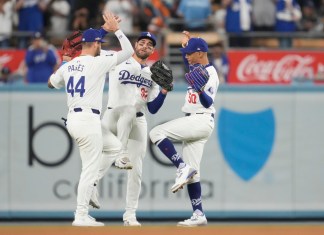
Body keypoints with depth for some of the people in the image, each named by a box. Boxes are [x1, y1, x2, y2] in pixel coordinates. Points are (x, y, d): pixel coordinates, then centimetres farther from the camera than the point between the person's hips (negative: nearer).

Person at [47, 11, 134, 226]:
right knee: (90, 169, -3)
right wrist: (116, 29, -1)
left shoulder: (67, 66, 10)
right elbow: (128, 51, -6)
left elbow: (51, 83, 28)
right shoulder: (97, 63, -9)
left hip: (72, 119, 8)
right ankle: (81, 216, -4)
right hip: (88, 120, -8)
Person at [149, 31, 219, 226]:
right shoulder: (198, 68, 15)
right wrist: (187, 42, 30)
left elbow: (208, 102, -25)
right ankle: (199, 215, 5)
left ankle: (183, 168, -21)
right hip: (193, 123, 10)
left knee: (157, 133, -20)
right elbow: (189, 64, 40)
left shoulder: (210, 73, -13)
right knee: (191, 172, 7)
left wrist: (200, 91, -43)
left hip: (201, 120, -10)